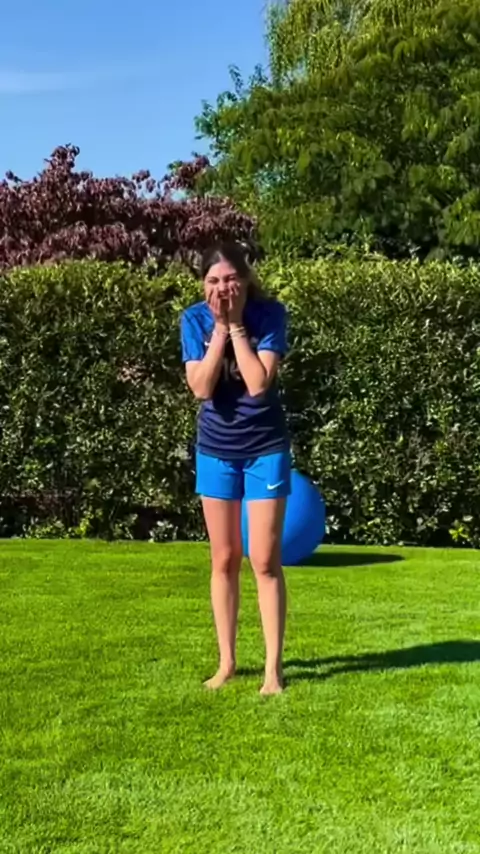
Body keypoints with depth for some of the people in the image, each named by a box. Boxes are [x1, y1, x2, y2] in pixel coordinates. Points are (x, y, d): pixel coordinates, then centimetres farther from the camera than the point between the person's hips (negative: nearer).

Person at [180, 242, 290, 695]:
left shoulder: (270, 313, -14)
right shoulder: (194, 319, -8)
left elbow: (258, 384, -24)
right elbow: (201, 388, -18)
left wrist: (237, 324, -23)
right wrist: (219, 328, -21)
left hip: (265, 448, -2)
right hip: (215, 450, 3)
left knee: (265, 560, -2)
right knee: (224, 560, 10)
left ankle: (273, 667, 7)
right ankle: (226, 661, 22)